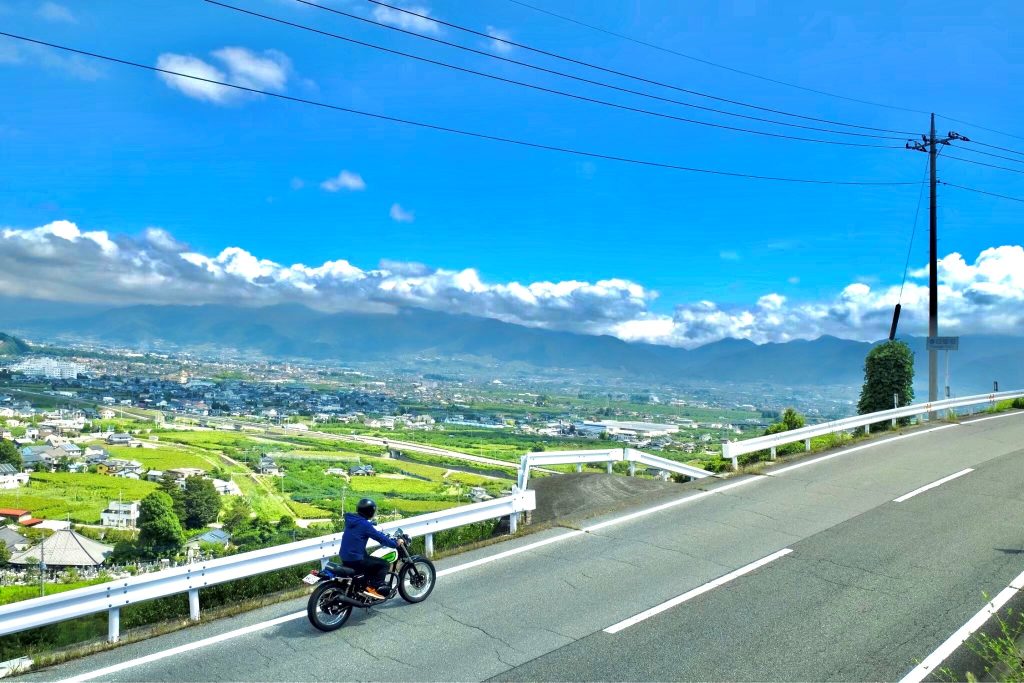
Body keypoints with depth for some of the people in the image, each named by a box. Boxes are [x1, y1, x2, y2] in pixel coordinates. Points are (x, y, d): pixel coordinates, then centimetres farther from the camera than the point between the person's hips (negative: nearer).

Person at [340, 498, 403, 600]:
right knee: (384, 564, -3)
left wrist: (386, 536, 28)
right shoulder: (364, 524, -17)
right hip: (356, 560, -9)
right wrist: (395, 543, -1)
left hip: (345, 558, 9)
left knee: (371, 560, 28)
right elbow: (380, 538, -14)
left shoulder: (351, 520, 11)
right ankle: (372, 588, -6)